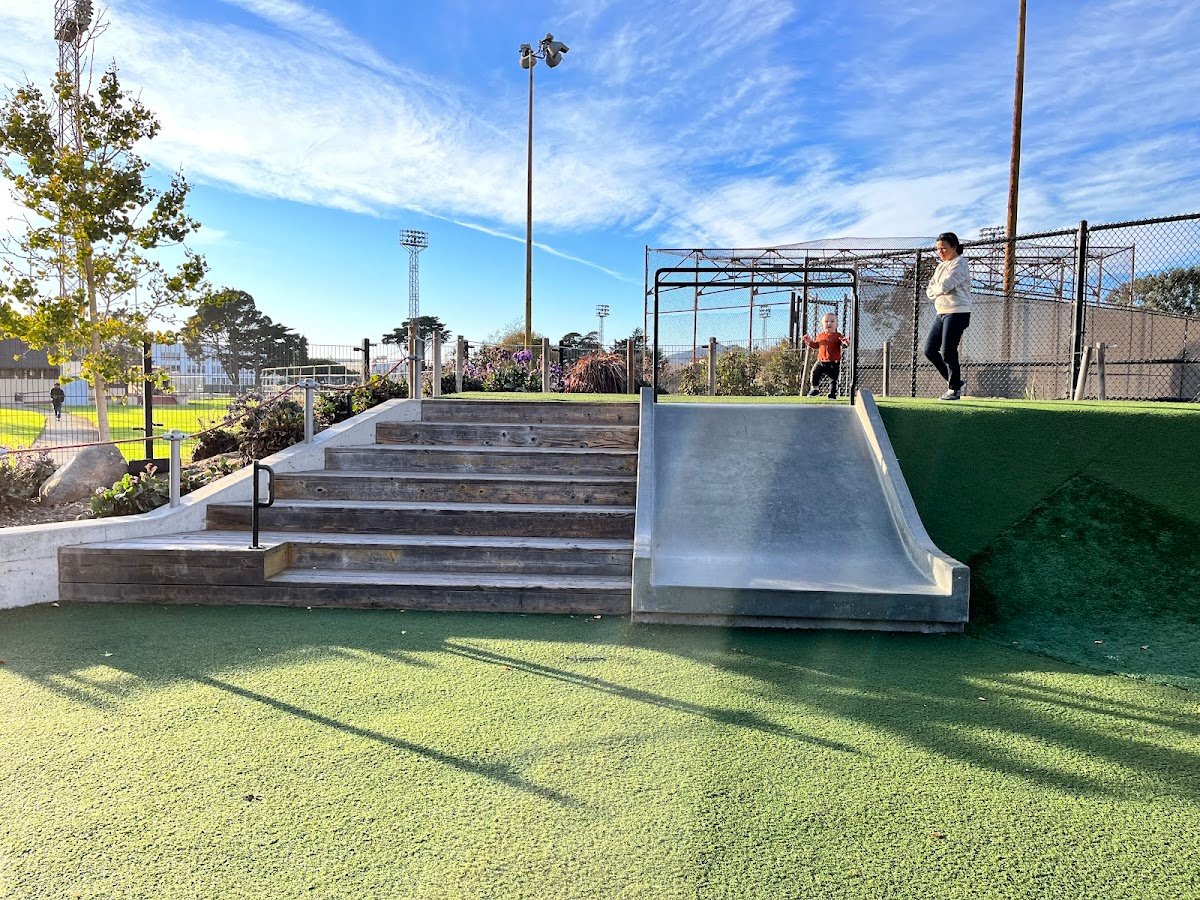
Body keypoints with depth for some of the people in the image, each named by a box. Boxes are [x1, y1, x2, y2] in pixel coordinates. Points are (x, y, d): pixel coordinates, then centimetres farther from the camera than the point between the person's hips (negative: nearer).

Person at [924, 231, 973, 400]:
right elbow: (929, 291, 13)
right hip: (942, 313, 9)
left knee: (947, 351, -11)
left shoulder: (960, 263, -7)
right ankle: (955, 380, 17)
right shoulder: (941, 266, 20)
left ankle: (954, 389, 1)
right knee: (930, 350, 5)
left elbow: (944, 286, -20)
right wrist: (939, 290, -7)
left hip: (957, 312, -9)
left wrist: (936, 289, 1)